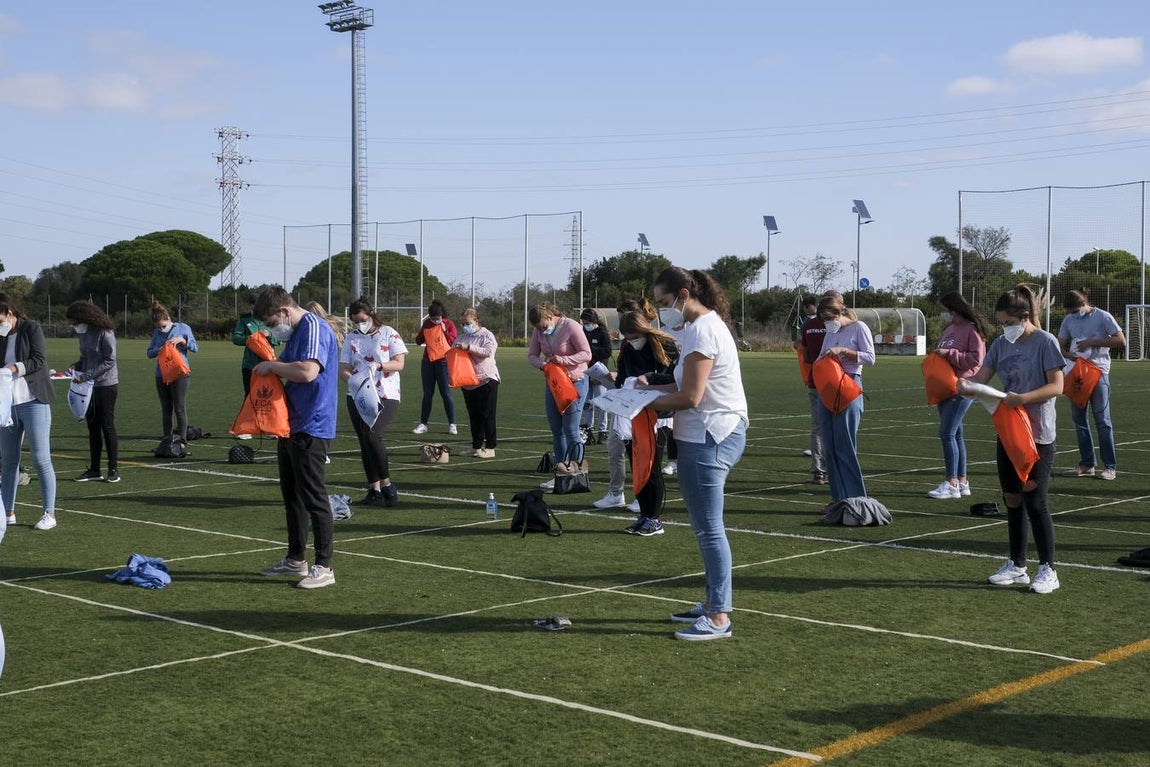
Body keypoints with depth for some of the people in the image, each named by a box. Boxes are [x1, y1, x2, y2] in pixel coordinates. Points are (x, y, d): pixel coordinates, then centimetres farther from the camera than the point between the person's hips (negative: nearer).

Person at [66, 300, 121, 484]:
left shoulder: (105, 333, -15)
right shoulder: (83, 333, 9)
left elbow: (109, 361, -18)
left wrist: (86, 375, -20)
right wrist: (78, 365, -1)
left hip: (106, 385, -7)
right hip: (89, 386, 7)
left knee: (107, 426, -2)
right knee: (93, 427, 8)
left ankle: (114, 469, 5)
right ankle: (94, 470, 13)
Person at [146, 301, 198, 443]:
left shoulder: (183, 328, 1)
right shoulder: (157, 333, 10)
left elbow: (195, 347, 2)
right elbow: (149, 352, 12)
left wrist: (182, 340, -14)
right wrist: (158, 350, -10)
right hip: (161, 375, 4)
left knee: (180, 409, -4)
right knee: (166, 409, 10)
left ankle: (182, 440, 1)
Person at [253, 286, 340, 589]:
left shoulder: (314, 328, -17)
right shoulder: (295, 332, 14)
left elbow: (308, 371, -30)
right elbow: (287, 364, 26)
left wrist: (272, 366, -17)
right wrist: (270, 365, 4)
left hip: (311, 428, -10)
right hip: (290, 425, 10)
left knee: (313, 498, -6)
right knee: (291, 495, 16)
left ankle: (324, 567, 1)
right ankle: (295, 560, 27)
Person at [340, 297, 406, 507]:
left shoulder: (388, 333, 0)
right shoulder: (351, 338, 10)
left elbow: (399, 363, -5)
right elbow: (343, 369, 5)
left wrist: (378, 366, -22)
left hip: (385, 396, -5)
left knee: (373, 434, -22)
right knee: (364, 442, 4)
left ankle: (386, 484, -9)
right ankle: (374, 490, 12)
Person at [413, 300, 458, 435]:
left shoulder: (449, 324, -3)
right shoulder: (427, 323, 7)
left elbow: (454, 342, -9)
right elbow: (418, 341, 9)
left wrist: (444, 331, -19)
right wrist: (423, 330, -7)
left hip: (443, 363, -4)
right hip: (427, 362, 4)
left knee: (446, 393, -3)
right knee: (427, 394, 6)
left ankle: (452, 425, 2)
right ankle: (423, 424, 9)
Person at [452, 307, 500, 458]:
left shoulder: (487, 335, -3)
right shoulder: (462, 337, 15)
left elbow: (488, 351, -19)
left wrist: (469, 347, -23)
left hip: (487, 380, -6)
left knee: (487, 416, -3)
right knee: (473, 416, 9)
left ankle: (490, 447, 0)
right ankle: (476, 447, 16)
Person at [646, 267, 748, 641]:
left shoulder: (701, 332, -16)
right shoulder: (707, 324, 17)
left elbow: (689, 398, -19)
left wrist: (646, 403, -8)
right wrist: (652, 388, 8)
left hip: (709, 438, -11)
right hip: (714, 433, 11)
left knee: (709, 529, -6)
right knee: (706, 526, 17)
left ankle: (719, 617, -2)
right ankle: (713, 603, 26)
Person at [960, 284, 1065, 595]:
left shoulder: (1045, 342, -11)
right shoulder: (1002, 344, 8)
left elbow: (1056, 386, -15)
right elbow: (982, 376, 7)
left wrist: (1022, 398, -28)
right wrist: (965, 382, -16)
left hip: (1038, 434, -7)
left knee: (1034, 501, -6)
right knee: (1012, 500, 12)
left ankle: (1048, 569, 5)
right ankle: (1017, 566, 22)